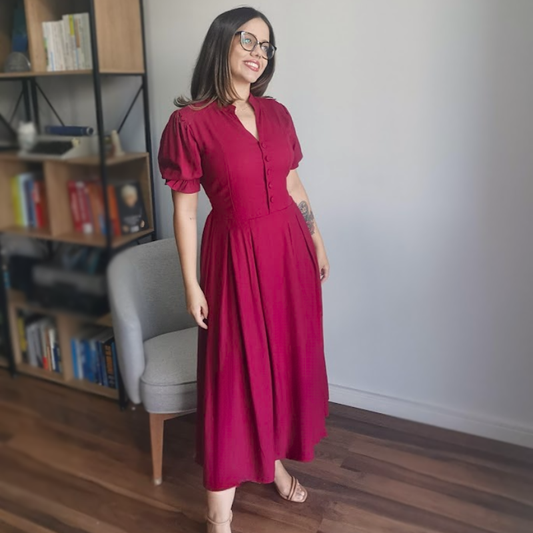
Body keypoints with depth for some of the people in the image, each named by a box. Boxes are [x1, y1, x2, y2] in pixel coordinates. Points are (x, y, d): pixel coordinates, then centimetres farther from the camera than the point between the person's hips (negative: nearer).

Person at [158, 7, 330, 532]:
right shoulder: (190, 122, -10)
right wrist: (191, 284, -9)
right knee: (235, 370, 2)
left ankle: (276, 458, 38)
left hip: (289, 249, 5)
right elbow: (184, 210, -9)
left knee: (290, 356, 14)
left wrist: (318, 244, 13)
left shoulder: (276, 113, 6)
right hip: (236, 256, -5)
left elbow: (293, 185, 13)